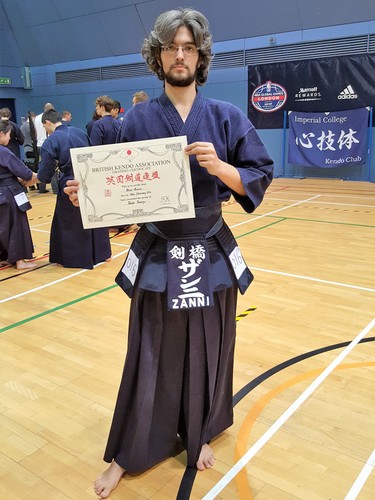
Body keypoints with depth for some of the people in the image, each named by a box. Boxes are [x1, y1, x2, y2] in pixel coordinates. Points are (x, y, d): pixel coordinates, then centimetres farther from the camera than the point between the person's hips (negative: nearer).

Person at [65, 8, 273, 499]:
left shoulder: (226, 117, 0)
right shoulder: (137, 120, -1)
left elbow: (260, 179, -2)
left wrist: (219, 167, -20)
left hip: (211, 254, 1)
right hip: (156, 256, -1)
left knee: (207, 350, 14)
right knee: (151, 354, 9)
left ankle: (199, 434, 40)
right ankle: (129, 452, 30)